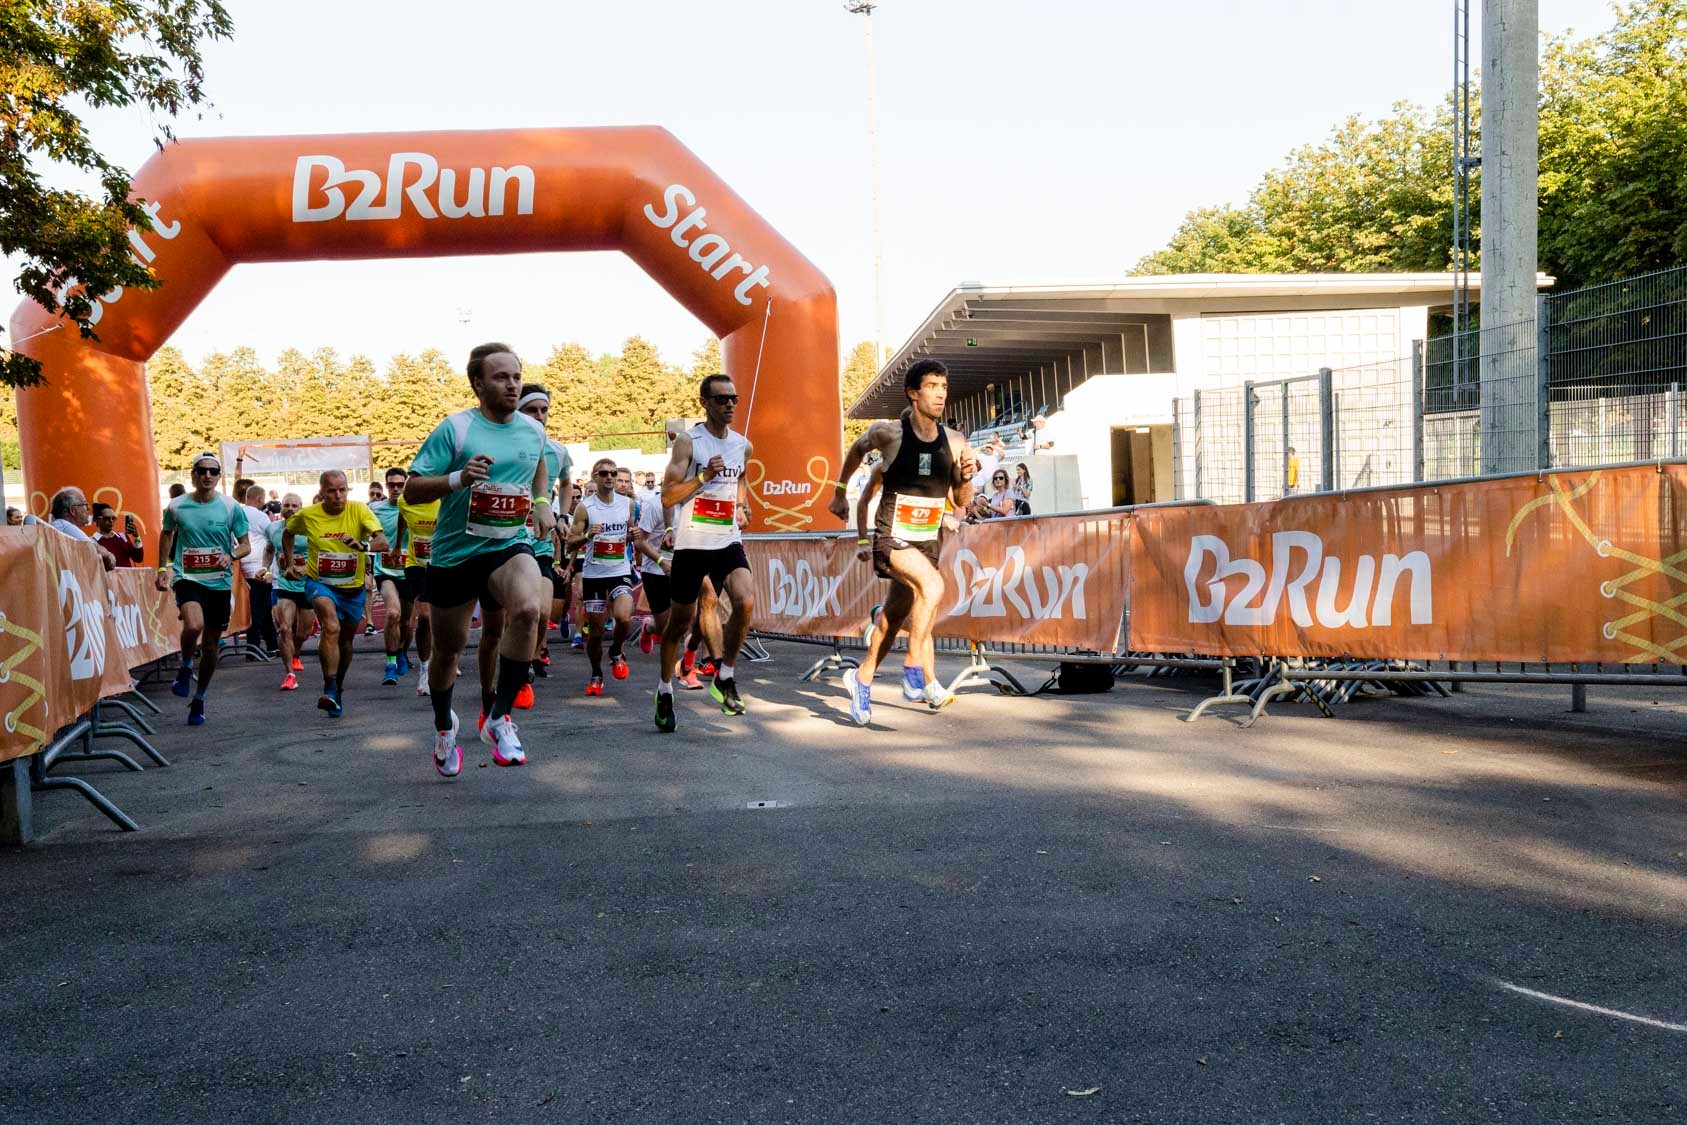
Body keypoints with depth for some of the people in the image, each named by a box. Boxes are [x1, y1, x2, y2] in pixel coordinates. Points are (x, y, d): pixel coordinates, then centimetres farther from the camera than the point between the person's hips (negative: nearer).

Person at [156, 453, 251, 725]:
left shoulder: (231, 507, -2)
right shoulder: (177, 506, 0)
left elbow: (246, 545, 4)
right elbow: (166, 534, 19)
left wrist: (231, 555, -17)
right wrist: (163, 567, 15)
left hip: (220, 582, 1)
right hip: (188, 577, -1)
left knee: (211, 644, 9)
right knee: (193, 625, -30)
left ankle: (199, 700, 27)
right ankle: (185, 667, 2)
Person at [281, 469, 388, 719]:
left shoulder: (359, 510, -14)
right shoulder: (307, 515, -8)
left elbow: (384, 543, -26)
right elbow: (288, 534, 15)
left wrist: (363, 545, -44)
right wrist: (291, 563, 7)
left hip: (352, 587, 2)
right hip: (319, 582, -2)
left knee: (346, 642, 15)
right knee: (331, 627, -29)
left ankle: (338, 690, 39)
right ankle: (330, 689, -27)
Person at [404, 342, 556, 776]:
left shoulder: (533, 430, 3)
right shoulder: (454, 428, -11)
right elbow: (412, 491, -11)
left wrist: (543, 503, 12)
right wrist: (458, 478, -28)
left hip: (510, 545, 1)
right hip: (454, 552, -1)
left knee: (527, 609, -31)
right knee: (448, 647, 13)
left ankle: (498, 718, -17)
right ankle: (444, 725, 43)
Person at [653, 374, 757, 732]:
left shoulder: (743, 446, 8)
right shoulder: (687, 442, -6)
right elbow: (667, 496, -11)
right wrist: (704, 476, -22)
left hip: (729, 541, 3)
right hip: (692, 544, -3)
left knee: (746, 603, -21)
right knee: (680, 621, 7)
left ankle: (724, 677, -2)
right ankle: (665, 689, 27)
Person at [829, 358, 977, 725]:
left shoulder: (954, 442, -2)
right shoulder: (888, 433, -10)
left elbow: (961, 503, 5)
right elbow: (856, 449, 12)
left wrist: (966, 478, -15)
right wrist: (839, 492, 20)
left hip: (929, 540, 5)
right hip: (892, 538, -5)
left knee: (895, 616, 16)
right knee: (932, 585, -30)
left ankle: (862, 679, 36)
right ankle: (915, 670, -19)